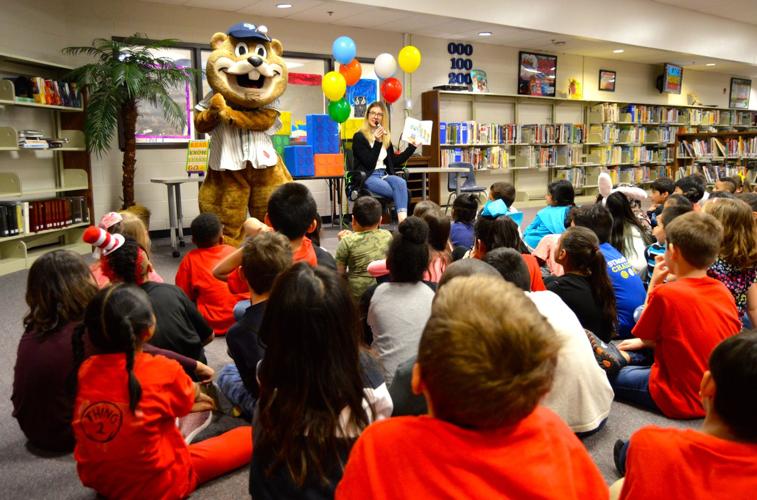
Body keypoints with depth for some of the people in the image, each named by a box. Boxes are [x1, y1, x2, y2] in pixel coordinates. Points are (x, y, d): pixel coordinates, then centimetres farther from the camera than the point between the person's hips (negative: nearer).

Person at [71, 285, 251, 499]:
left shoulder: (85, 369, -9)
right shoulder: (163, 371, -24)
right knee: (250, 436, 5)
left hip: (97, 480, 5)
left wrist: (187, 402, 17)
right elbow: (189, 398, 0)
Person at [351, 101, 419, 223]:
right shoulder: (359, 137, -1)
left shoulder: (386, 137, 18)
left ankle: (403, 221, -48)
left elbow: (394, 161, 20)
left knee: (400, 182, -32)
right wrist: (377, 142, -17)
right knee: (401, 191, -30)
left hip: (384, 175, 5)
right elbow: (369, 163, -10)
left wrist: (412, 147, 19)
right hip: (367, 177, -5)